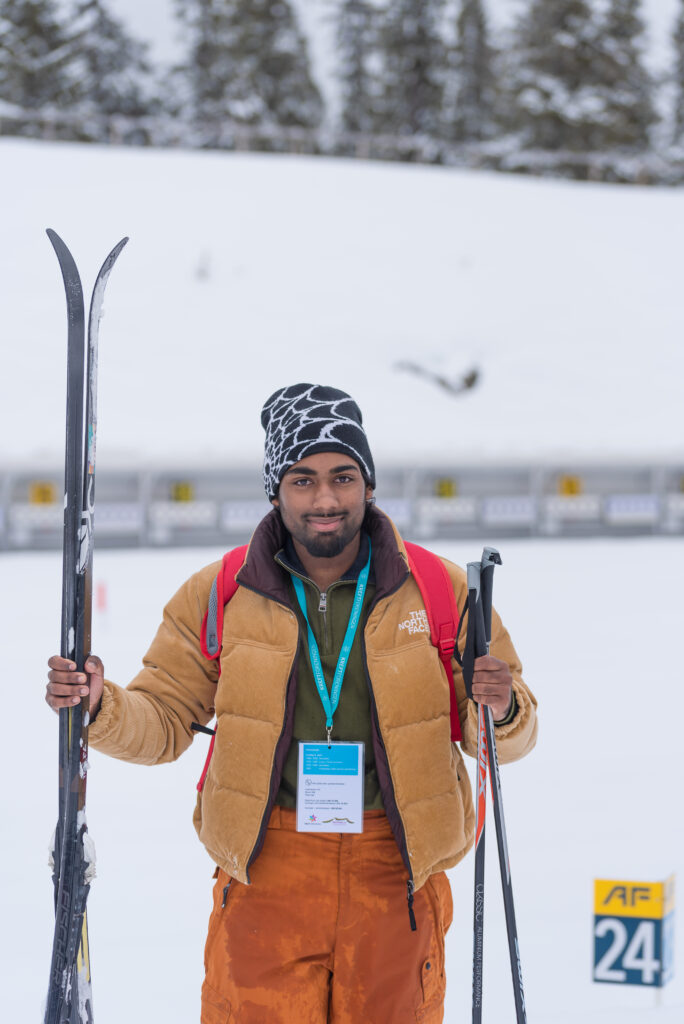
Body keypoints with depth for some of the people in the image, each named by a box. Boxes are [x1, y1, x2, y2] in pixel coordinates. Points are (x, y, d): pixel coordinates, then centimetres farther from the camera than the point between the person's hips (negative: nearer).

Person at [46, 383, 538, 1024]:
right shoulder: (217, 596, 1)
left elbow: (502, 738, 5)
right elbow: (165, 720, 9)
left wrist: (501, 712, -18)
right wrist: (101, 708, -12)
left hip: (393, 873, 0)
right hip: (266, 870, 0)